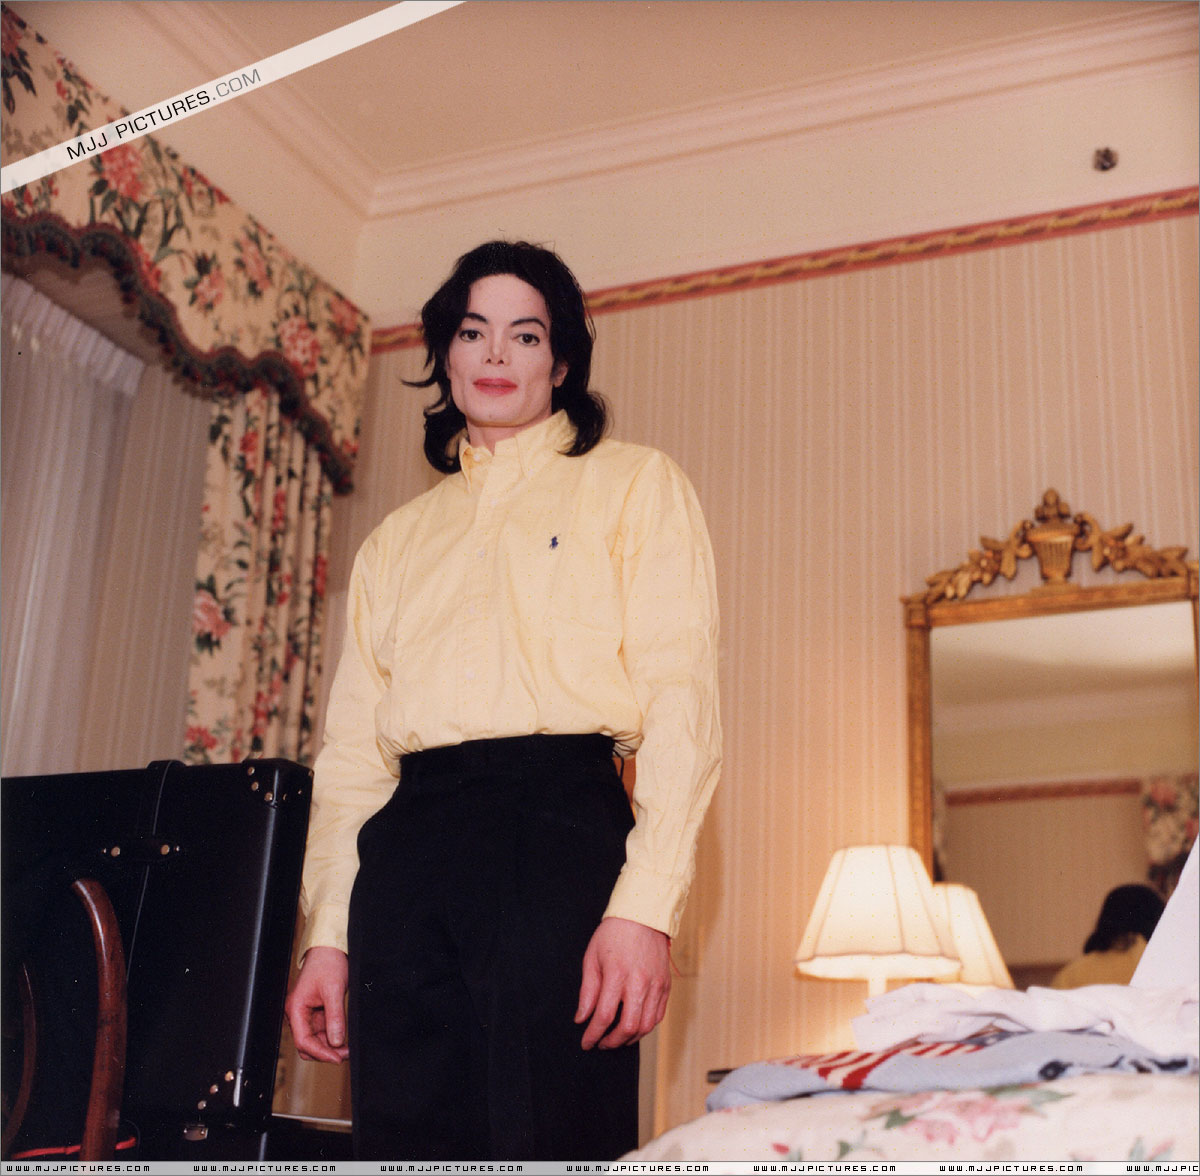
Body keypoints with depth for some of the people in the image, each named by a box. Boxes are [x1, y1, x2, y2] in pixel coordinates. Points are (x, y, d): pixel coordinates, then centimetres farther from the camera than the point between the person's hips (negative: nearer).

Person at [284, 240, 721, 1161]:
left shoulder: (635, 485, 11)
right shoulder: (398, 538, 25)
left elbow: (682, 702, -2)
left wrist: (645, 905, -14)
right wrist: (327, 934, 11)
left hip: (556, 828, -4)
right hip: (404, 850, 4)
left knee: (551, 1143, -8)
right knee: (406, 1142, 2)